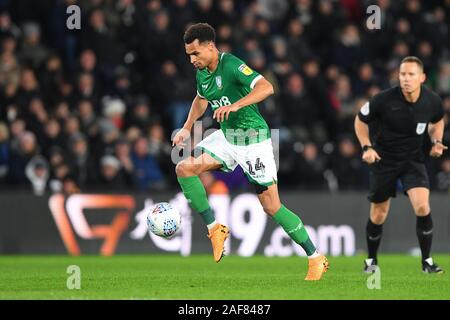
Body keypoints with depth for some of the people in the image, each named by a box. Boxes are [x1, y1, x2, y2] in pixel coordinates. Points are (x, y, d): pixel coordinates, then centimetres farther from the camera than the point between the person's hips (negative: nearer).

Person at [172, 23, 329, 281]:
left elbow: (266, 88, -37)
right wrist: (187, 128, 14)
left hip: (253, 139, -8)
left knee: (272, 206, -7)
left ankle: (316, 259, 5)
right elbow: (201, 98, 25)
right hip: (226, 137, 8)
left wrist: (235, 106, -47)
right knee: (184, 168, -7)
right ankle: (215, 229, 3)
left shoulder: (231, 65, -23)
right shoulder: (202, 72, 3)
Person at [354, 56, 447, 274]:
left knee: (422, 207, -18)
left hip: (413, 160, 1)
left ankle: (426, 261, -4)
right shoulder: (384, 100, -22)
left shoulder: (432, 101, -12)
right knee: (379, 215, 7)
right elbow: (360, 120, -4)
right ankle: (371, 259, 31)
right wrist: (367, 147, -15)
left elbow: (437, 121, 13)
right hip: (383, 160, -1)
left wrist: (436, 141, -5)